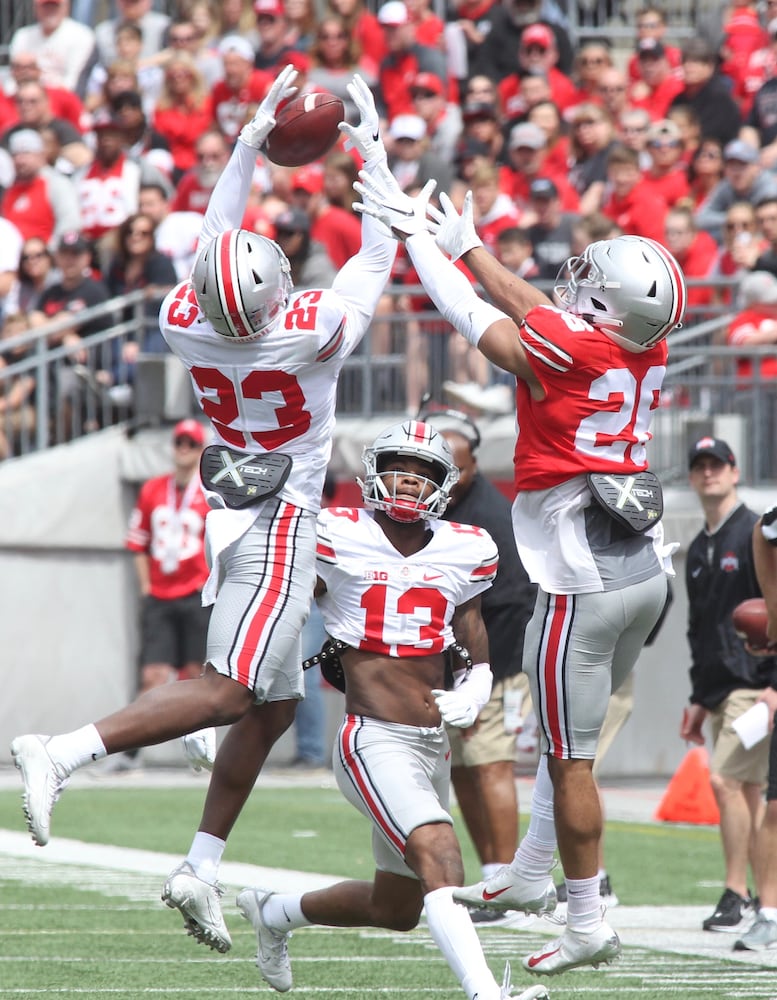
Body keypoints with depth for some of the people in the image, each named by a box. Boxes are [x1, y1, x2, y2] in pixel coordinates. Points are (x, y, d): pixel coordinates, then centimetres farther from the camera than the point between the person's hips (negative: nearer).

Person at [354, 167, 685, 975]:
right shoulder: (649, 352, 2)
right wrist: (465, 245, 25)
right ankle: (530, 877, 32)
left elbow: (471, 315, -4)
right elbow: (533, 309, 17)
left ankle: (588, 924, 6)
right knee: (565, 734, 22)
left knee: (572, 757, 1)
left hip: (583, 583, -8)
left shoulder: (565, 349, -18)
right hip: (646, 569, 8)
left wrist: (415, 234, 9)